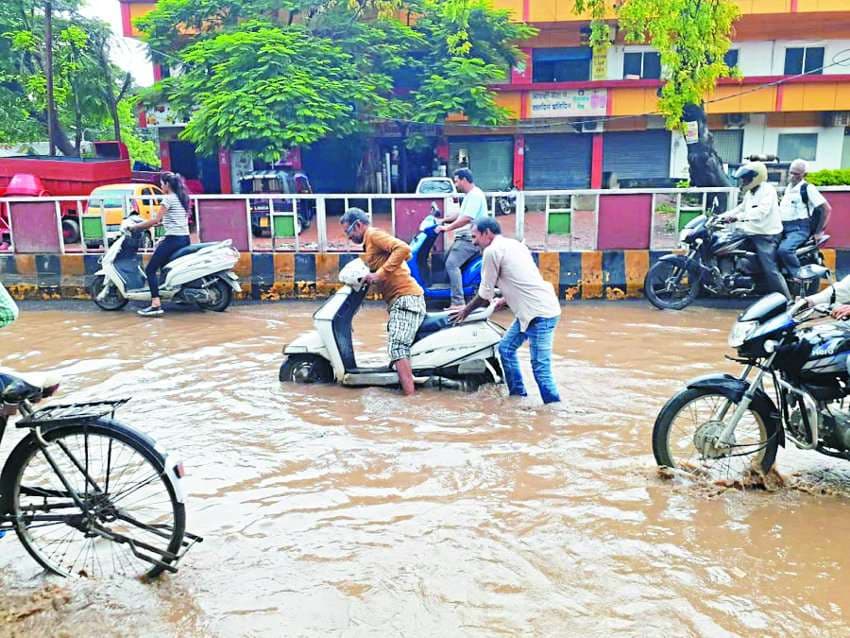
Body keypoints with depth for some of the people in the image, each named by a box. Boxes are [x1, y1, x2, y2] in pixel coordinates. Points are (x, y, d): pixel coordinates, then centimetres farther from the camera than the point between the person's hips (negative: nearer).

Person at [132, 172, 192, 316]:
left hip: (173, 239, -9)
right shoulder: (183, 197, 16)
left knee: (150, 269, -6)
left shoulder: (168, 198, -9)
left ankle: (156, 305, -18)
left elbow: (156, 220, -12)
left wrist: (136, 227, -3)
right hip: (185, 238, 9)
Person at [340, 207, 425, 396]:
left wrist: (379, 274, -22)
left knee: (397, 347, -20)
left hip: (405, 299, -11)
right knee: (397, 348, 12)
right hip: (401, 300, 11)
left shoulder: (374, 234, -4)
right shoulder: (369, 244, 27)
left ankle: (410, 397, -25)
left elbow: (403, 248, -21)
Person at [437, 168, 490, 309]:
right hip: (463, 237, 11)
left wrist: (447, 228, -20)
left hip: (470, 238, -11)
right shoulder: (470, 195, 18)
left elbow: (466, 218, -25)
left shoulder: (475, 195, -15)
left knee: (451, 264, -21)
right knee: (447, 262, 16)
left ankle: (458, 302, -22)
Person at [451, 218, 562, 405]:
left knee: (540, 368, -9)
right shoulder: (514, 244, 18)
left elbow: (485, 294, -4)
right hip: (533, 311, 10)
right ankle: (517, 395, 28)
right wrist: (504, 301, 31)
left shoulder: (492, 251, -9)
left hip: (540, 314, -10)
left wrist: (466, 311, 11)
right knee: (506, 348, 19)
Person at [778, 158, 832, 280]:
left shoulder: (808, 188, -7)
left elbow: (826, 208, -9)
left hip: (799, 229, -8)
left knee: (784, 249, -33)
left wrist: (818, 231, -7)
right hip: (783, 228, 8)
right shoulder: (788, 187, 16)